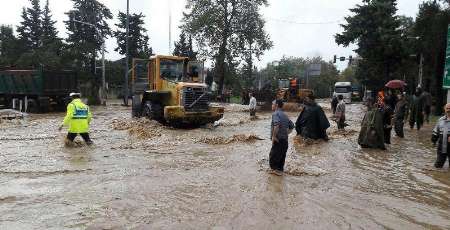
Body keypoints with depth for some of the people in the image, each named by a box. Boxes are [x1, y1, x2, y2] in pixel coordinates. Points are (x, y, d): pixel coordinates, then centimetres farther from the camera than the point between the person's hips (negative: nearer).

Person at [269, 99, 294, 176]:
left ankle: (275, 169, 5)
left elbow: (277, 124, -29)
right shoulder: (284, 115, 16)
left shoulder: (275, 114, -11)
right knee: (282, 156, 16)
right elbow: (291, 126, 21)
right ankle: (280, 169, 24)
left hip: (278, 140, -8)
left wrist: (274, 136, -23)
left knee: (273, 156, 2)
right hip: (285, 140, 8)